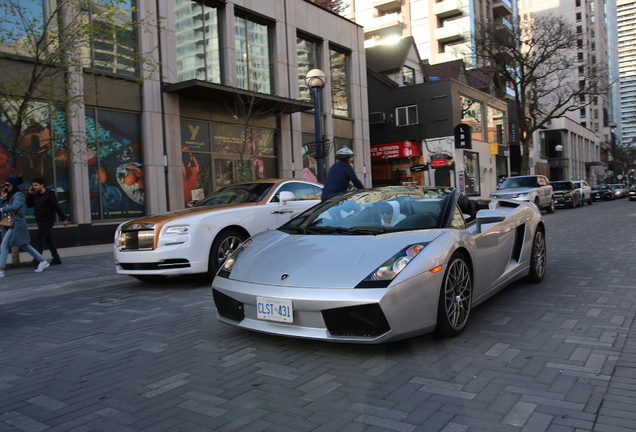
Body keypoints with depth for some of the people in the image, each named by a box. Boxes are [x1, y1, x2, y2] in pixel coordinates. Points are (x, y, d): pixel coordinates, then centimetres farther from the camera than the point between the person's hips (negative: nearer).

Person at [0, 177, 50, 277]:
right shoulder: (9, 196, 18)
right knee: (24, 245, 13)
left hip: (16, 223, -9)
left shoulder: (19, 195, -9)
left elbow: (15, 206, -24)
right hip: (9, 224, 9)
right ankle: (42, 261, 17)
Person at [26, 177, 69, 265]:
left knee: (39, 240, -11)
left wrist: (63, 219, -11)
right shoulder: (36, 195, 13)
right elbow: (29, 205, 13)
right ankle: (56, 259, 18)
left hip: (48, 221, -8)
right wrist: (30, 194, 2)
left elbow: (57, 207, -12)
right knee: (48, 240, 11)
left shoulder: (49, 195, -11)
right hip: (40, 222, 8)